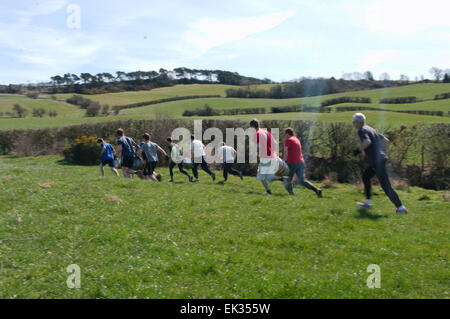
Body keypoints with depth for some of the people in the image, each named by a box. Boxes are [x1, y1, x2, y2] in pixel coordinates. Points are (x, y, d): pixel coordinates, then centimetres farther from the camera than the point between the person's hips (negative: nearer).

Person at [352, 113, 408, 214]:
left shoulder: (361, 131, -8)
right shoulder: (371, 129, 19)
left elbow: (367, 142, -28)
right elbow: (386, 140, 21)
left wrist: (359, 150, -12)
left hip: (377, 161, -10)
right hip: (381, 157, 10)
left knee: (386, 185, -8)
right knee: (365, 177, 23)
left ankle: (401, 208, -8)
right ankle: (368, 202, 27)